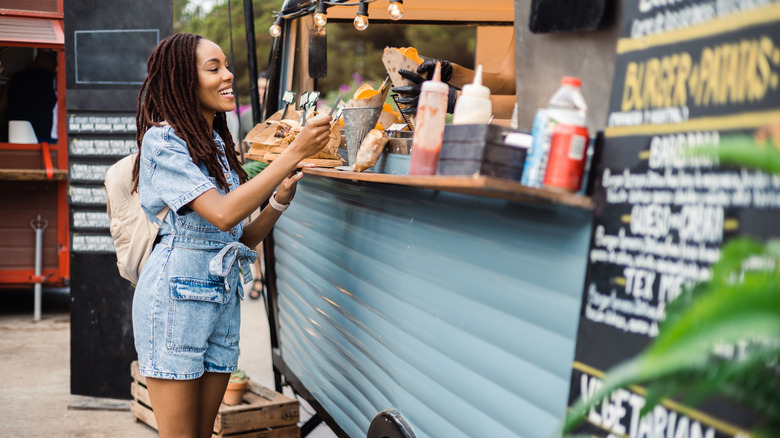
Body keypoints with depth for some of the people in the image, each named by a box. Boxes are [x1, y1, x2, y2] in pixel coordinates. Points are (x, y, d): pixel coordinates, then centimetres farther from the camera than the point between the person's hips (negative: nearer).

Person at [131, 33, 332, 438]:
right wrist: (294, 153, -23)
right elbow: (223, 215, -23)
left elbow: (244, 238, 14)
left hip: (224, 296, 7)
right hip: (176, 294, -7)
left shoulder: (219, 145, 15)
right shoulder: (162, 140, -10)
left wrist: (280, 200, -4)